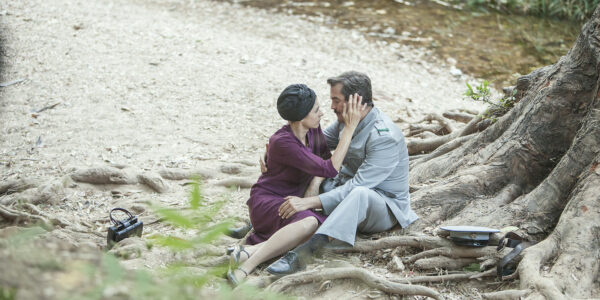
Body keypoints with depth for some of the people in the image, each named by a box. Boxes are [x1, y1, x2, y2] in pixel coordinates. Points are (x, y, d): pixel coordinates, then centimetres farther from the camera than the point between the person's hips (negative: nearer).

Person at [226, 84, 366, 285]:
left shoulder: (313, 129, -1)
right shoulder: (282, 142, -24)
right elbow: (329, 169, -26)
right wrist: (350, 127, -26)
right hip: (267, 200, -7)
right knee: (309, 223, -40)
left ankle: (252, 250, -30)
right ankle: (245, 266, -37)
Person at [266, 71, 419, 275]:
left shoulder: (385, 137, -26)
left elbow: (357, 187, -31)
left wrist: (309, 202, -36)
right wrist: (314, 184, -14)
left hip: (385, 208, -9)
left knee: (360, 194, -42)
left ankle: (303, 252, -57)